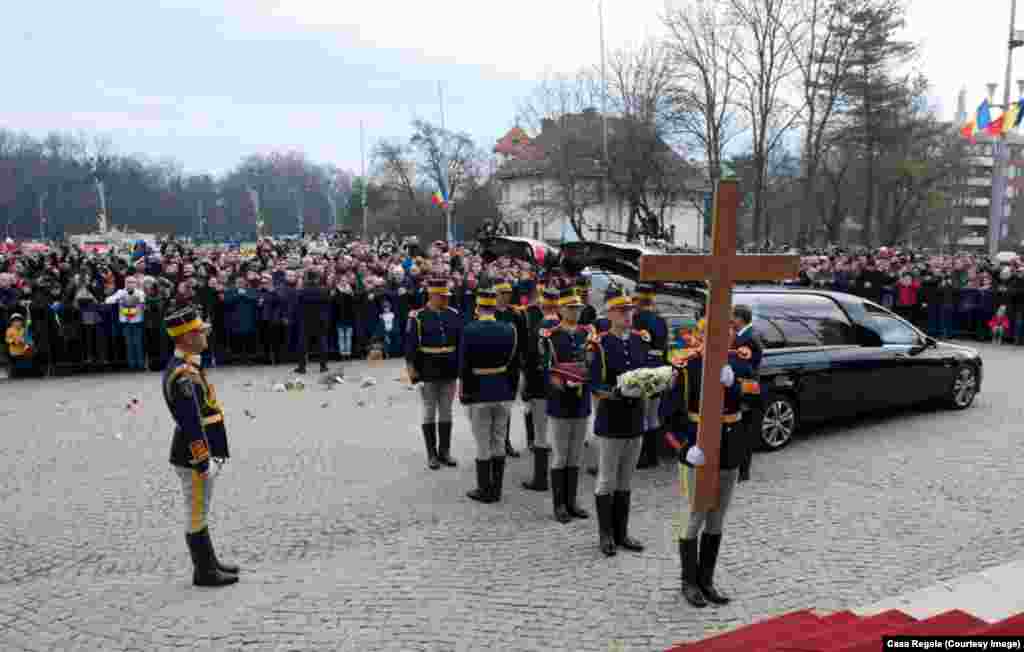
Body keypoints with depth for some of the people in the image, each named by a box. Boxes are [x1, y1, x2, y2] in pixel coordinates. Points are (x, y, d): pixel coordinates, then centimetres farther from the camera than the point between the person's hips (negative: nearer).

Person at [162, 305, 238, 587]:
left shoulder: (185, 366, 11)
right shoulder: (183, 374, -22)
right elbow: (191, 422, -24)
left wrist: (209, 452, 22)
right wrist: (200, 461, -22)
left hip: (195, 452, 10)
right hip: (192, 456, -10)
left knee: (199, 511, 19)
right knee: (197, 513, 2)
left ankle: (208, 563, 31)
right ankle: (204, 572, 13)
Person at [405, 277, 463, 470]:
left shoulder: (454, 315, 3)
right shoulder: (418, 317, -8)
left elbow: (461, 343, 8)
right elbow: (410, 344, -8)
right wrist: (412, 369, -12)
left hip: (449, 372, 4)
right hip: (428, 373, -3)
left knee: (446, 411, 10)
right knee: (429, 412, 6)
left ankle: (444, 452, 21)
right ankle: (432, 454, 15)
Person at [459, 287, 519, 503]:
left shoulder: (470, 330, -10)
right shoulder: (509, 330, 0)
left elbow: (464, 366, -8)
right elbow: (514, 365, 5)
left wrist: (464, 394, 1)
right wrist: (511, 392, 13)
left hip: (479, 395, -3)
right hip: (504, 394, 4)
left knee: (483, 445, 5)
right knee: (499, 443, 12)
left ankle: (484, 490, 13)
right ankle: (496, 490, 19)